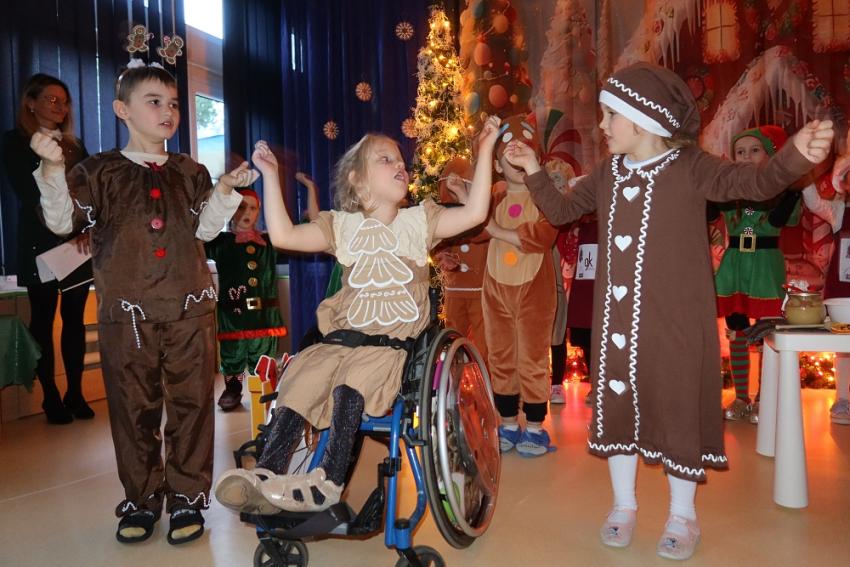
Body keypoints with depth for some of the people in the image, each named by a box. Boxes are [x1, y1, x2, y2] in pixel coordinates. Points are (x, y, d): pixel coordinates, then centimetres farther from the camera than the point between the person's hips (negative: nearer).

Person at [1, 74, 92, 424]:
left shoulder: (75, 146, 16)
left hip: (79, 243, 4)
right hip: (41, 243, -4)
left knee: (74, 318, 5)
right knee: (44, 320, 1)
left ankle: (75, 394, 12)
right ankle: (51, 399, 8)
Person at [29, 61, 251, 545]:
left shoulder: (190, 173, 12)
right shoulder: (100, 172, 7)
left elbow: (205, 229, 6)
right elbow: (62, 221, 1)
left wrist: (225, 190, -6)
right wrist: (53, 168, -11)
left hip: (191, 307, 1)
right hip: (127, 311, -1)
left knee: (191, 404, 3)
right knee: (133, 407, 6)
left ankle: (188, 498, 16)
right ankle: (142, 500, 23)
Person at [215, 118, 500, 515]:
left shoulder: (418, 221, 11)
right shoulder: (343, 225, 14)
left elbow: (474, 213, -3)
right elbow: (282, 235, 3)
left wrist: (485, 150, -7)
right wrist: (271, 176, 3)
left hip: (392, 344, -2)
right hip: (343, 337, 3)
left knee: (351, 382, -31)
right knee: (300, 381, -22)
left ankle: (329, 480, -28)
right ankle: (265, 474, -19)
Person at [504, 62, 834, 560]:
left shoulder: (689, 168, -8)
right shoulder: (607, 175, 8)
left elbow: (756, 183, -21)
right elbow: (561, 210, 17)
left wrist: (795, 157, -40)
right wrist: (535, 171, 7)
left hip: (674, 320, -5)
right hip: (617, 320, 5)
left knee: (679, 408, 6)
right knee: (616, 405, 12)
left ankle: (683, 515, 27)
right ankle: (624, 504, 31)